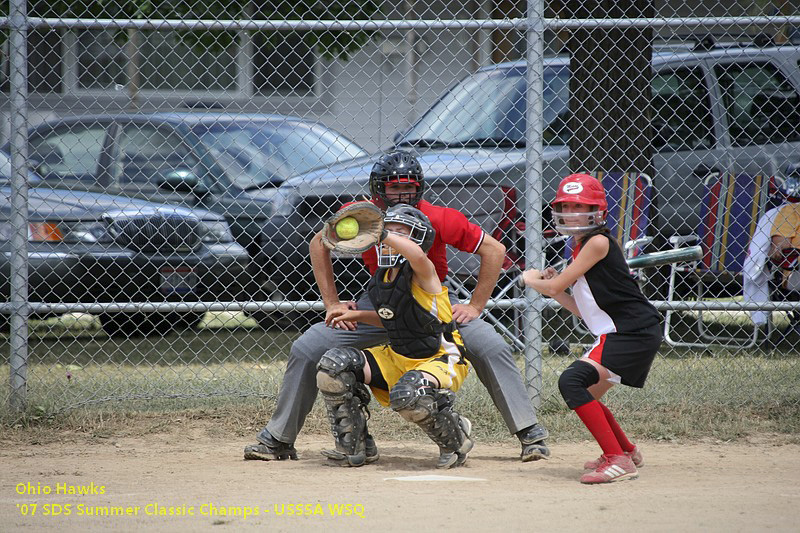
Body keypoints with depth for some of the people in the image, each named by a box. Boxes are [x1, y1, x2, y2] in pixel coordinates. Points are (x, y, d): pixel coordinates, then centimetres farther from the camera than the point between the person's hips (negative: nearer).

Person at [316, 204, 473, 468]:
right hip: (396, 357, 8)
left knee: (408, 395, -39)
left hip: (440, 360, -8)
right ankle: (351, 449, 1)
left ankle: (455, 440, -7)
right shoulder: (381, 279, 4)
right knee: (333, 365, -8)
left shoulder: (421, 274, -19)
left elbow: (416, 255, -46)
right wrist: (356, 315, 6)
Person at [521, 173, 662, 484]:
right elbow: (583, 309, 19)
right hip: (616, 335, 10)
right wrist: (551, 288, 9)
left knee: (572, 381, -23)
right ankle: (627, 452, 44)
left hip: (635, 334, -10)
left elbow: (555, 286, -12)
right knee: (585, 395, 24)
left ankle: (617, 460, -25)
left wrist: (531, 280, 8)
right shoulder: (582, 249, 17)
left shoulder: (598, 242, -13)